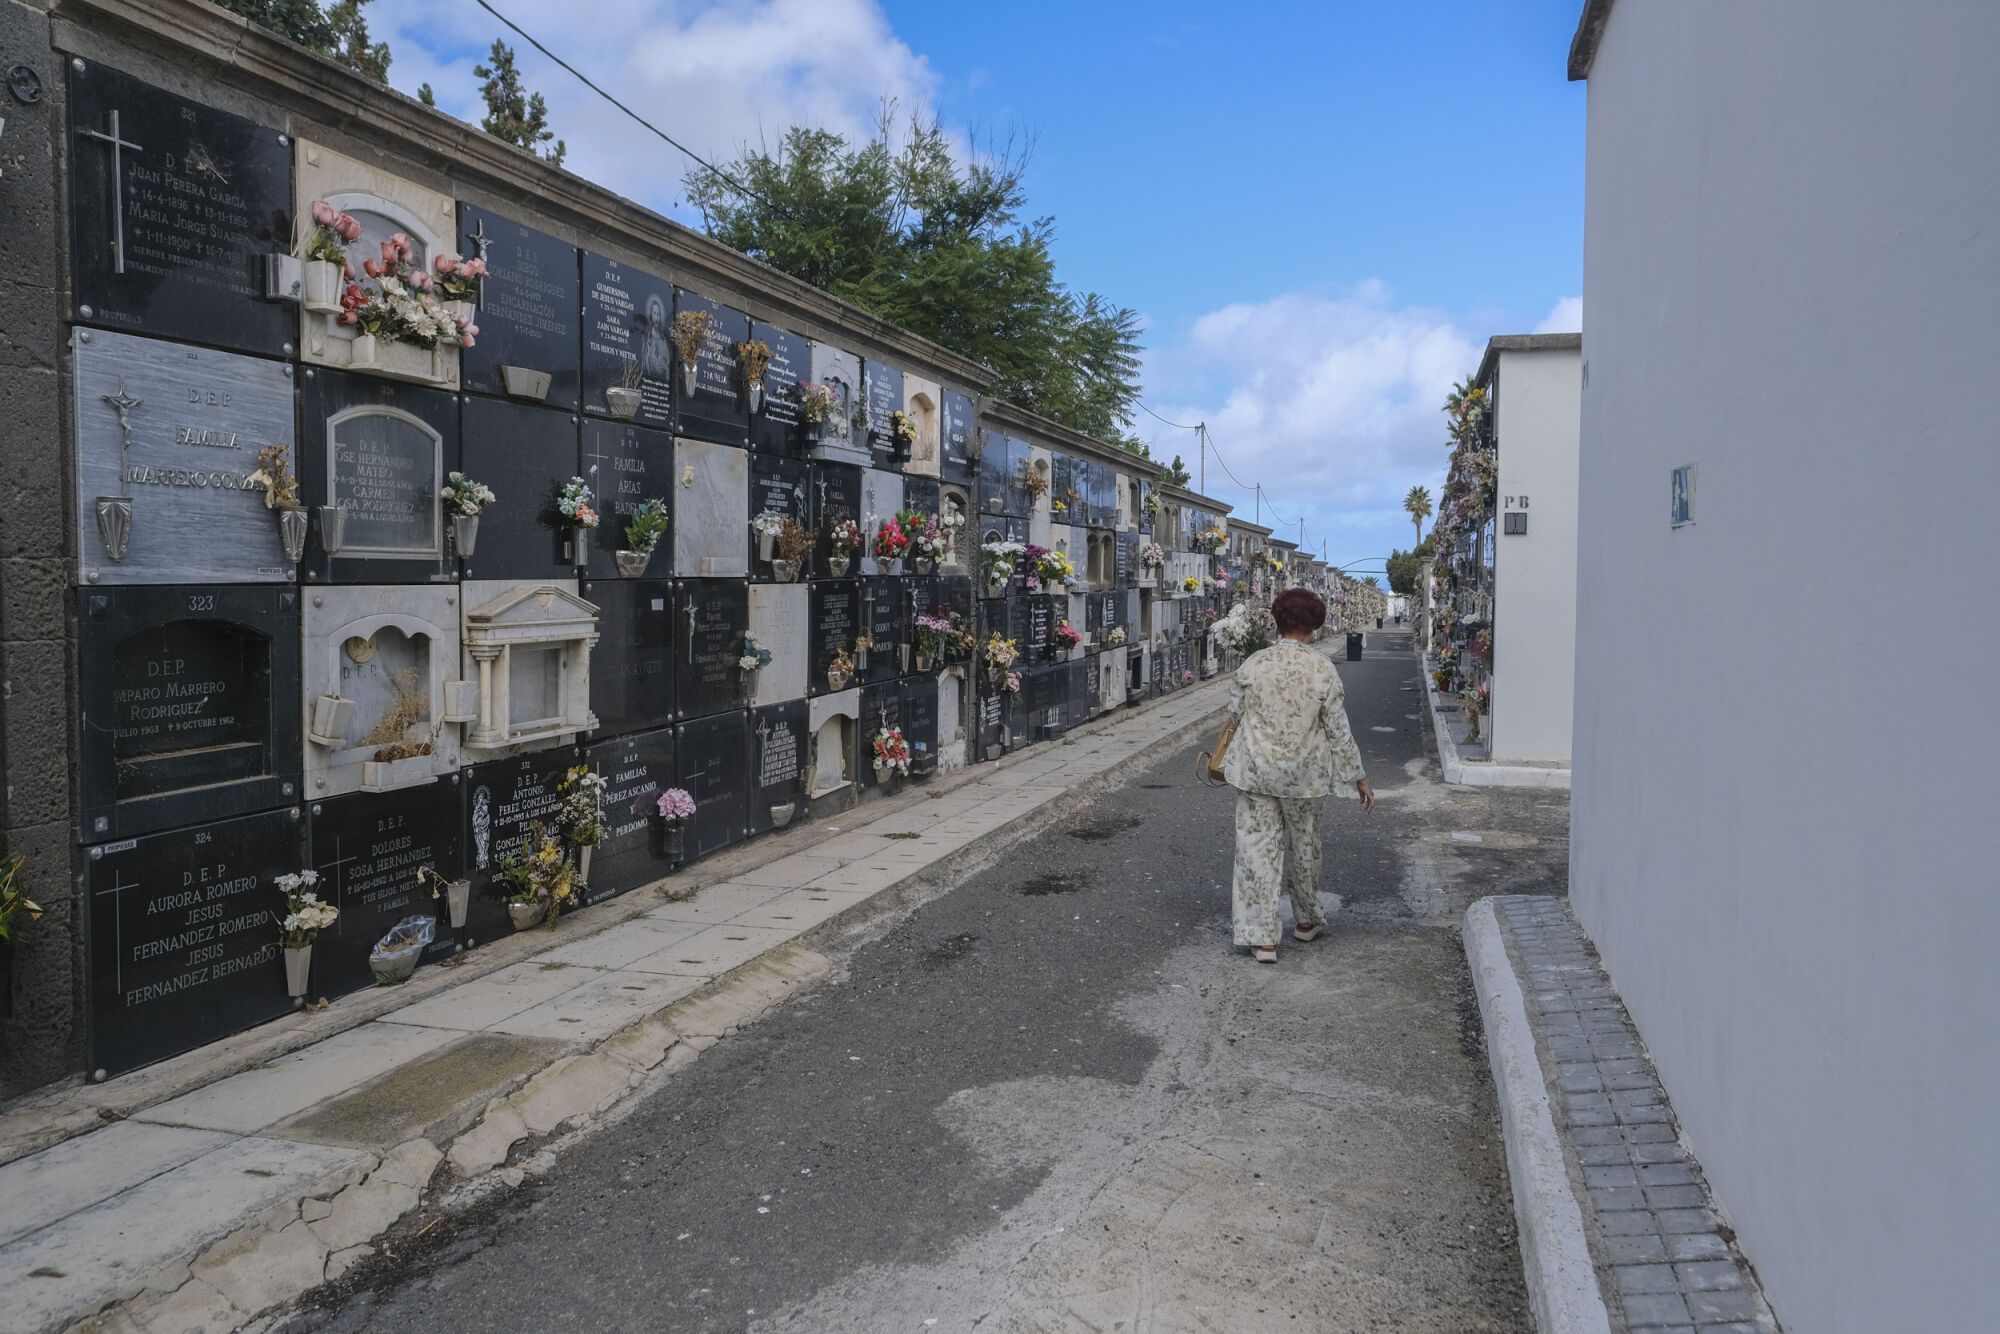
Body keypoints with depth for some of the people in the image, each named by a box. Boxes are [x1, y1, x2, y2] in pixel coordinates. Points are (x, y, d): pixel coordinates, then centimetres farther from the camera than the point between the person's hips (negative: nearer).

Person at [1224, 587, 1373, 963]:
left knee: (1258, 847, 5)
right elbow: (1339, 730, -5)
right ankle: (1307, 920, 38)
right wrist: (1358, 777, 4)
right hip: (1304, 773, 0)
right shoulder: (1322, 670, -10)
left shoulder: (1251, 665, -7)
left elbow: (1235, 713, 5)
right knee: (1303, 844, 19)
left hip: (1255, 769, 0)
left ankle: (1262, 938, 4)